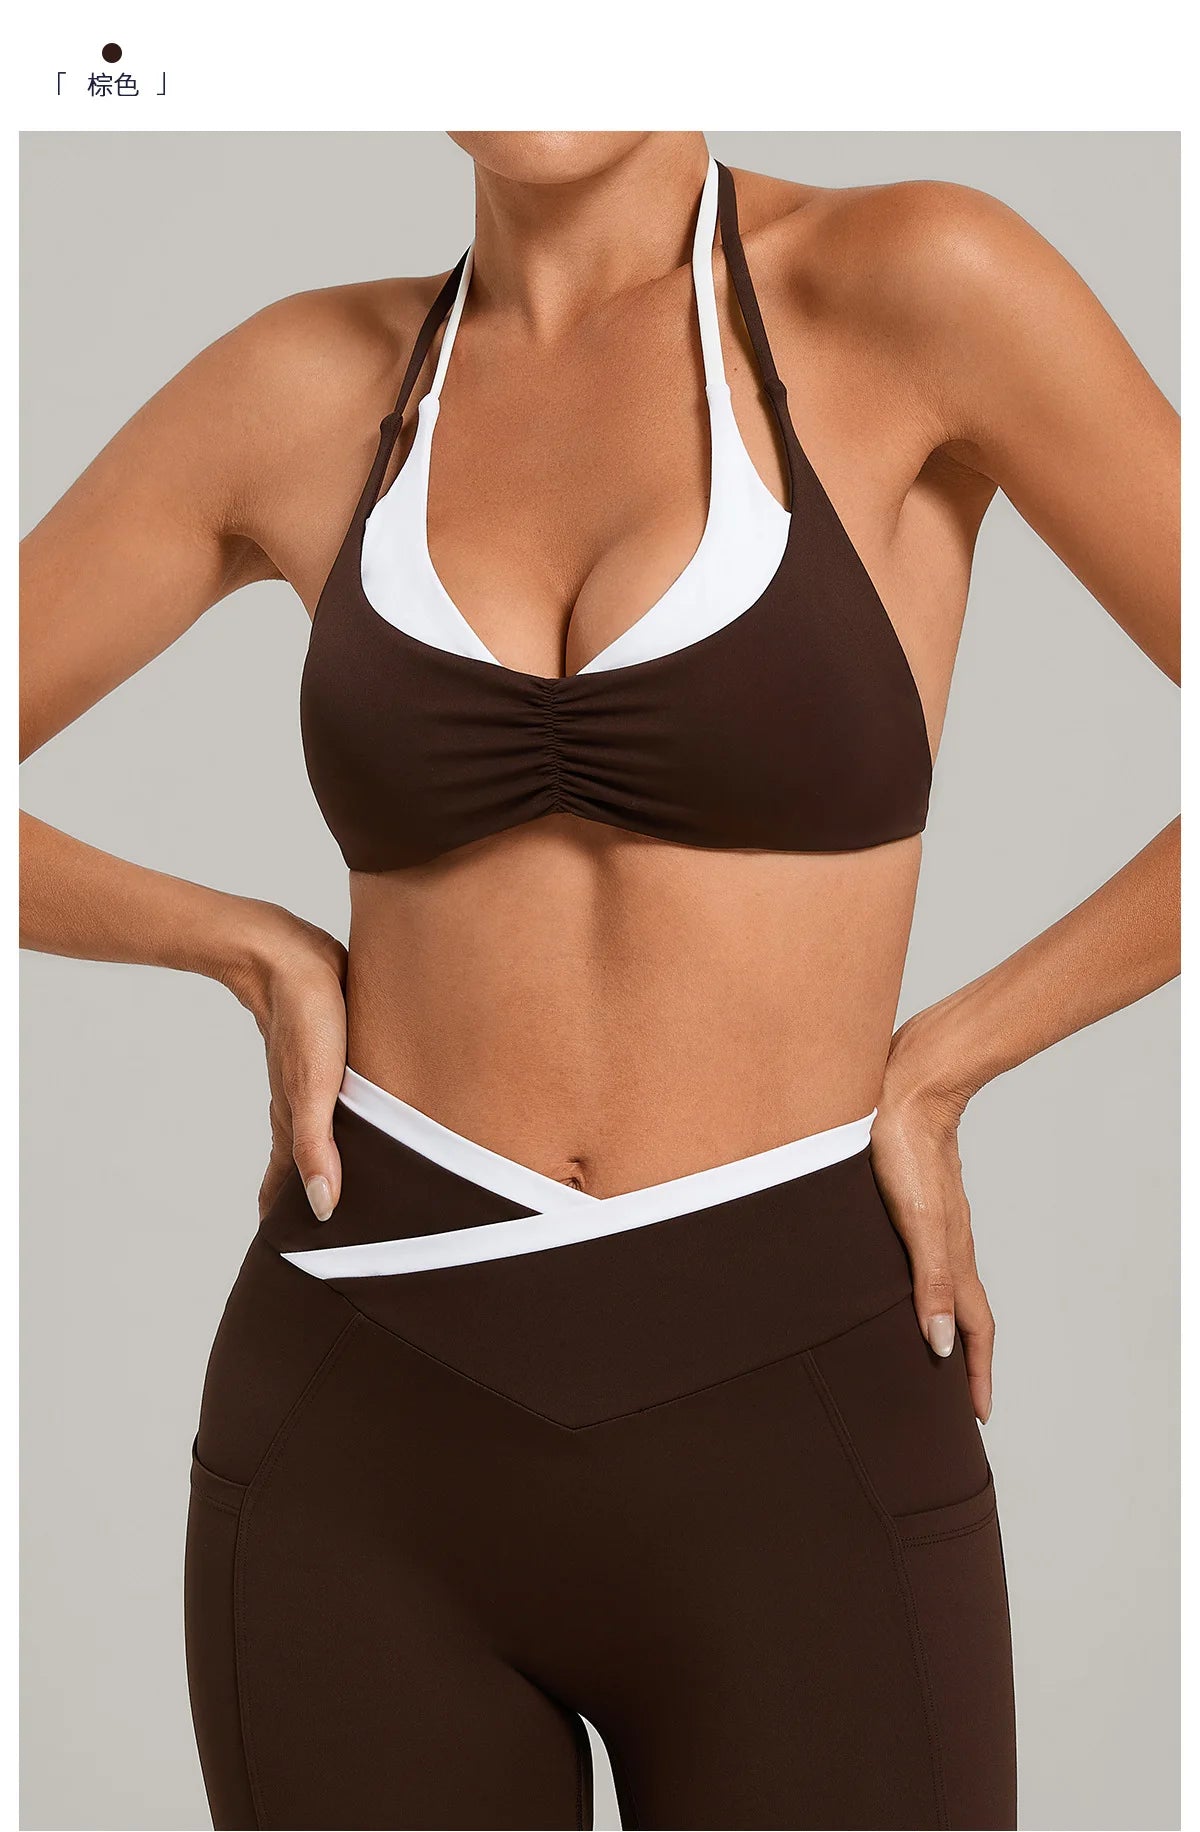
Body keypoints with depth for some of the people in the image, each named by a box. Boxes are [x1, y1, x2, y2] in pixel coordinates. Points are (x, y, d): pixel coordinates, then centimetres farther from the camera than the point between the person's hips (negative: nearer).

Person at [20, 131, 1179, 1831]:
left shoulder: (913, 286, -5)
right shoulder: (309, 382, 4)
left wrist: (933, 1069, -4)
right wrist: (260, 957, -1)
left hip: (791, 1437, -2)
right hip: (367, 1435, 3)